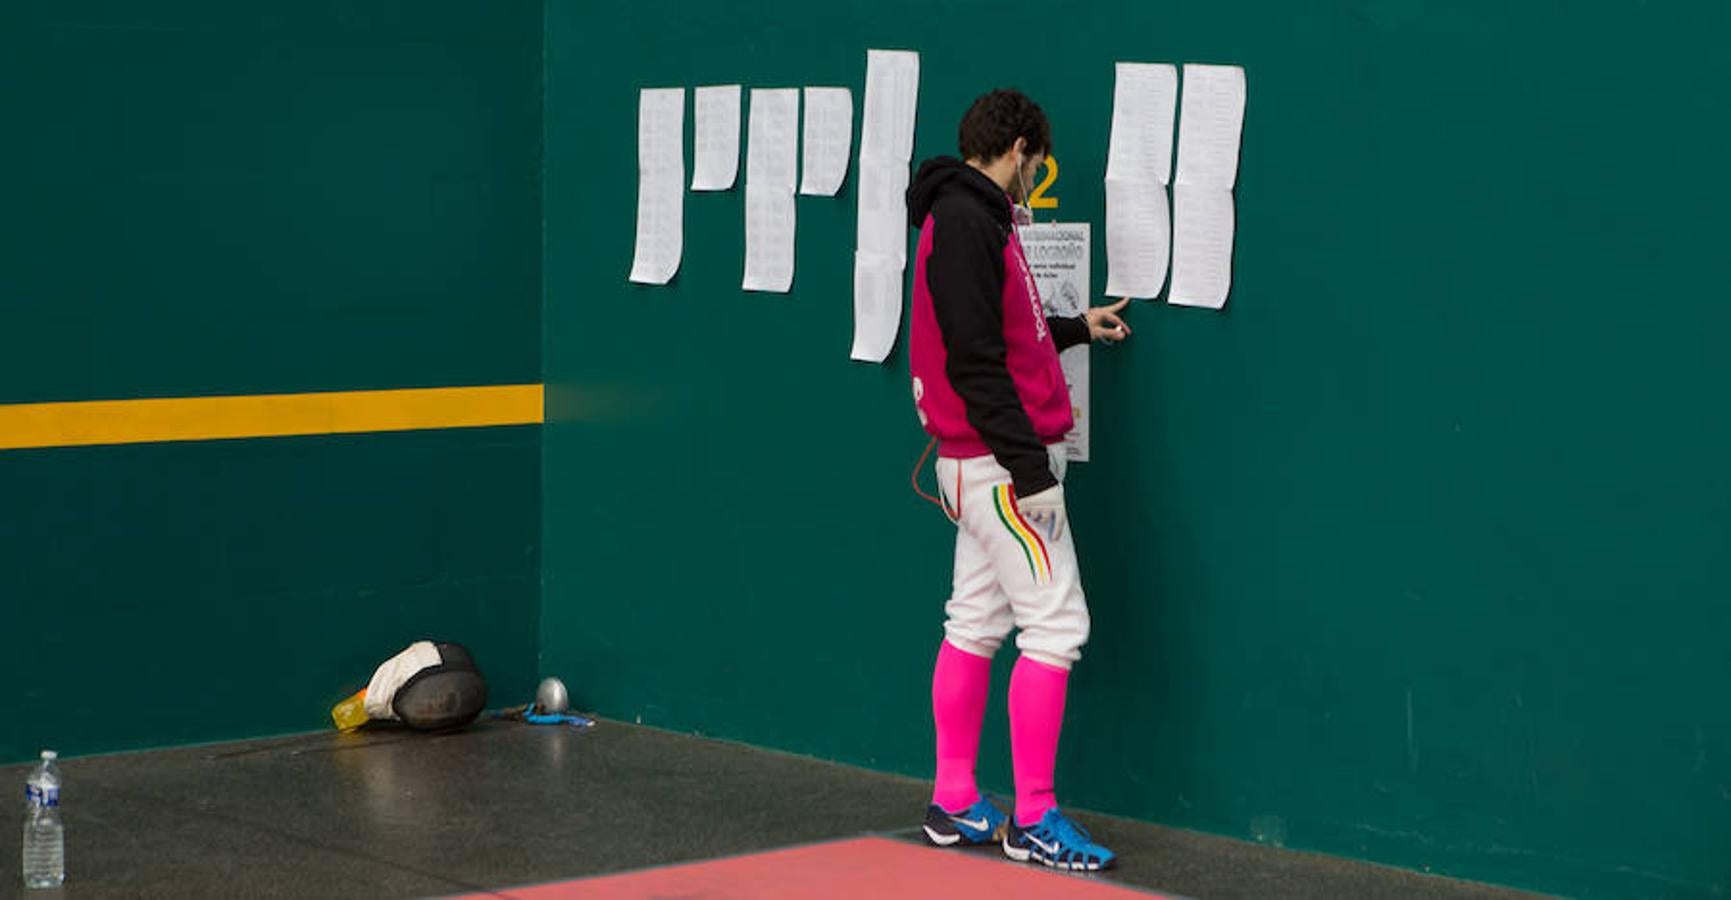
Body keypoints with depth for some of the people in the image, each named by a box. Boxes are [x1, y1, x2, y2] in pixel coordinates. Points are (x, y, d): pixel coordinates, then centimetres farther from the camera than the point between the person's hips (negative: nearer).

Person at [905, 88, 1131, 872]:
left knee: (977, 624, 12)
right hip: (999, 462, -10)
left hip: (979, 462, 10)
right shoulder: (965, 222, -16)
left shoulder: (970, 218, 15)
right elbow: (974, 361, -22)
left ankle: (955, 807, 18)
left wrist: (1076, 328, 29)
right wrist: (1028, 464, -23)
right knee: (1055, 624, -7)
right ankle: (1033, 821, -3)